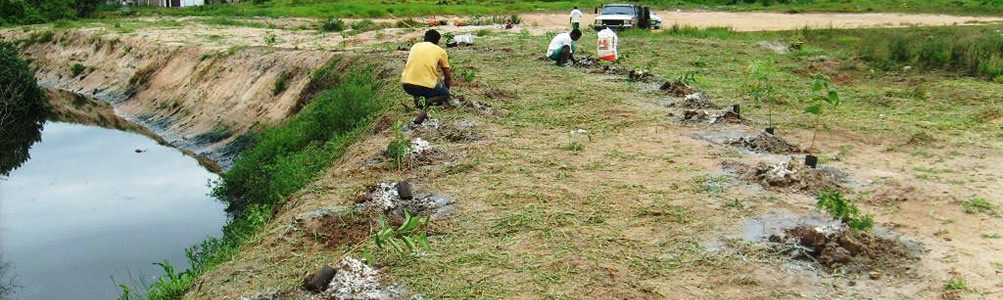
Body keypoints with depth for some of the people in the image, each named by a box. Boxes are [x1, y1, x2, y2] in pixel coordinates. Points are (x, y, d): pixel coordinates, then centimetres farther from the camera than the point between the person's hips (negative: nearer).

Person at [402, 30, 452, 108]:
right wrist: (446, 91, 36)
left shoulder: (415, 46, 19)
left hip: (407, 86, 5)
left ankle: (416, 96, 13)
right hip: (426, 87, -4)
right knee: (445, 94, 23)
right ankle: (429, 100, -6)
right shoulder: (441, 51, 10)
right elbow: (448, 77, 17)